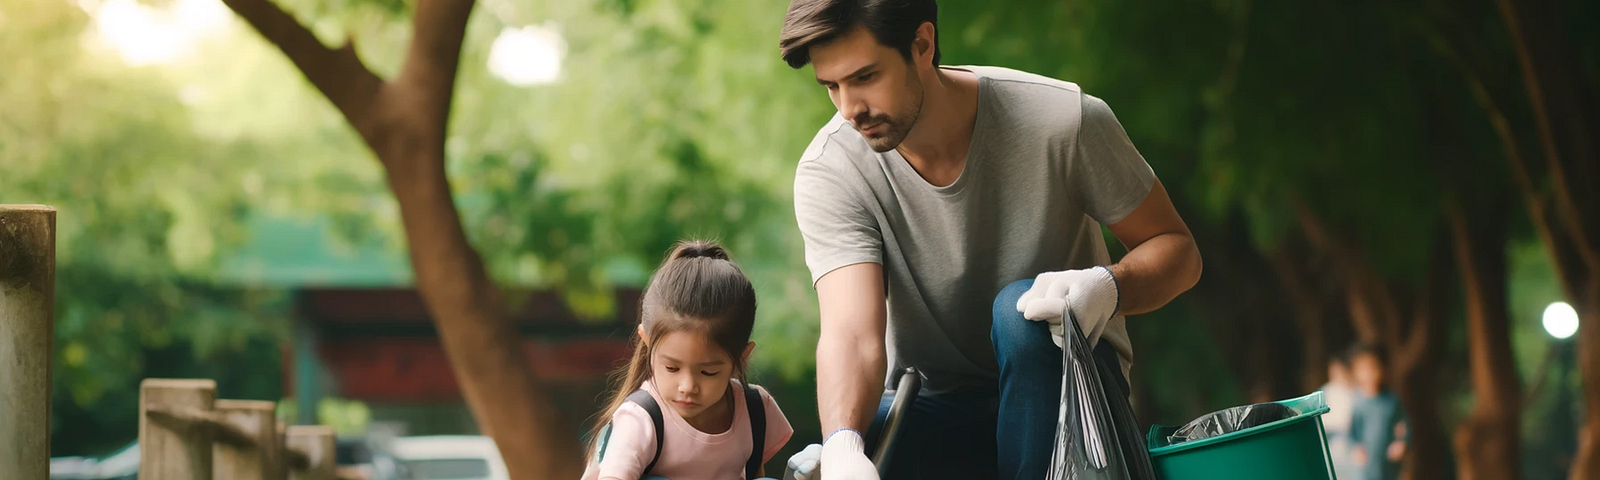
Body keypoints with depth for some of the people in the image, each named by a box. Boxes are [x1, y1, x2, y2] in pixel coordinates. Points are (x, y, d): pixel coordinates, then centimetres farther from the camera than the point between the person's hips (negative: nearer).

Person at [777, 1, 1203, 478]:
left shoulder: (1064, 121, -18)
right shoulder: (828, 172, -14)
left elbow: (1177, 249, -7)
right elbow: (851, 334, -26)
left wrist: (1109, 286, -31)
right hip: (936, 407, 0)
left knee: (1021, 310, -35)